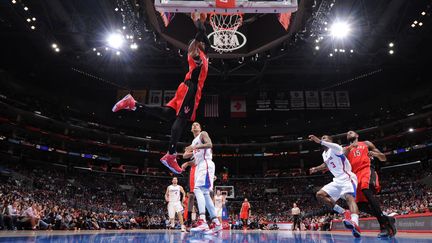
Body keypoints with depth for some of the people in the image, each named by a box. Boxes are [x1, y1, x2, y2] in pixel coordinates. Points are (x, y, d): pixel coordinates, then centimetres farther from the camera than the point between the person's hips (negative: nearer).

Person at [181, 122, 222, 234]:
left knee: (198, 189, -24)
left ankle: (202, 221, -34)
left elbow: (210, 144, -17)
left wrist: (195, 147, -25)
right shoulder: (194, 142, 29)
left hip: (205, 164, -9)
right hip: (199, 166, 10)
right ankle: (216, 223, 7)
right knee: (204, 193, 5)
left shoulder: (203, 134, 4)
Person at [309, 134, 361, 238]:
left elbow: (333, 146, -39)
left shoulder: (335, 148, -11)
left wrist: (319, 141, -54)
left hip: (347, 178, -9)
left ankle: (355, 224, -58)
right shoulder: (324, 154, 17)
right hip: (338, 180, 9)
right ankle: (344, 212, -6)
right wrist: (316, 168, 27)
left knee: (349, 197, -34)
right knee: (320, 195, -1)